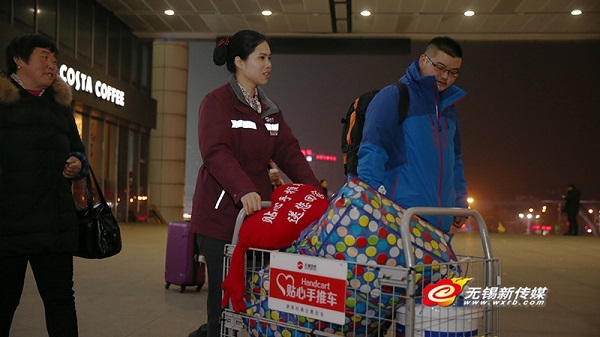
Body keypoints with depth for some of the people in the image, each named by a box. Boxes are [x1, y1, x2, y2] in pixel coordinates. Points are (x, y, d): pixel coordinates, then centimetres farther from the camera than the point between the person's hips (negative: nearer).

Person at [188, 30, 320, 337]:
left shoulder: (270, 109, 16)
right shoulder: (216, 102, -5)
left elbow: (289, 153, 8)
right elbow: (217, 153, -19)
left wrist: (316, 192, -5)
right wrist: (244, 190, -35)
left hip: (258, 212, 6)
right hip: (221, 213, -6)